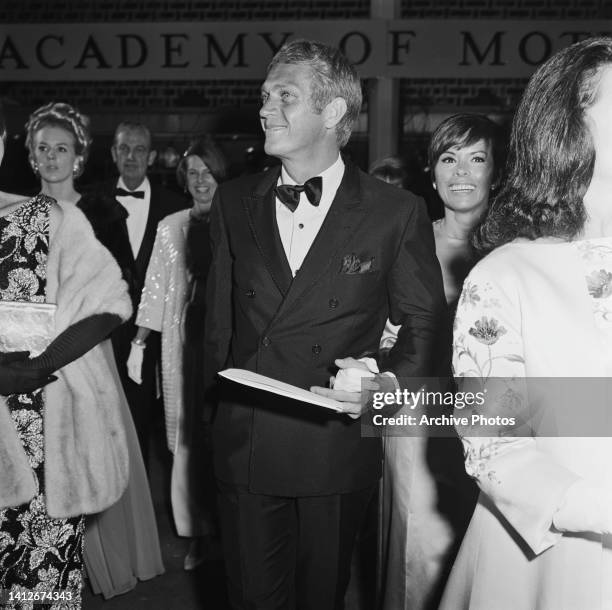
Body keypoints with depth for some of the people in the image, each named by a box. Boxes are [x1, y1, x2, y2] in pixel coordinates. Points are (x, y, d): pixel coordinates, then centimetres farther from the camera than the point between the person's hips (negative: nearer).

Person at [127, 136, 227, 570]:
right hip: (184, 342, 2)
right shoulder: (171, 227, 6)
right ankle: (197, 533, 16)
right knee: (188, 438, 4)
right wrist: (139, 343, 1)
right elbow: (156, 289, 7)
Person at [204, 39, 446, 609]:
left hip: (338, 449, -2)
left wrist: (390, 381, -16)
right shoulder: (233, 202, 5)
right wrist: (220, 400, 9)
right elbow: (219, 313, 10)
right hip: (243, 447, 3)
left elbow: (423, 321, 1)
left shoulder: (397, 213, -6)